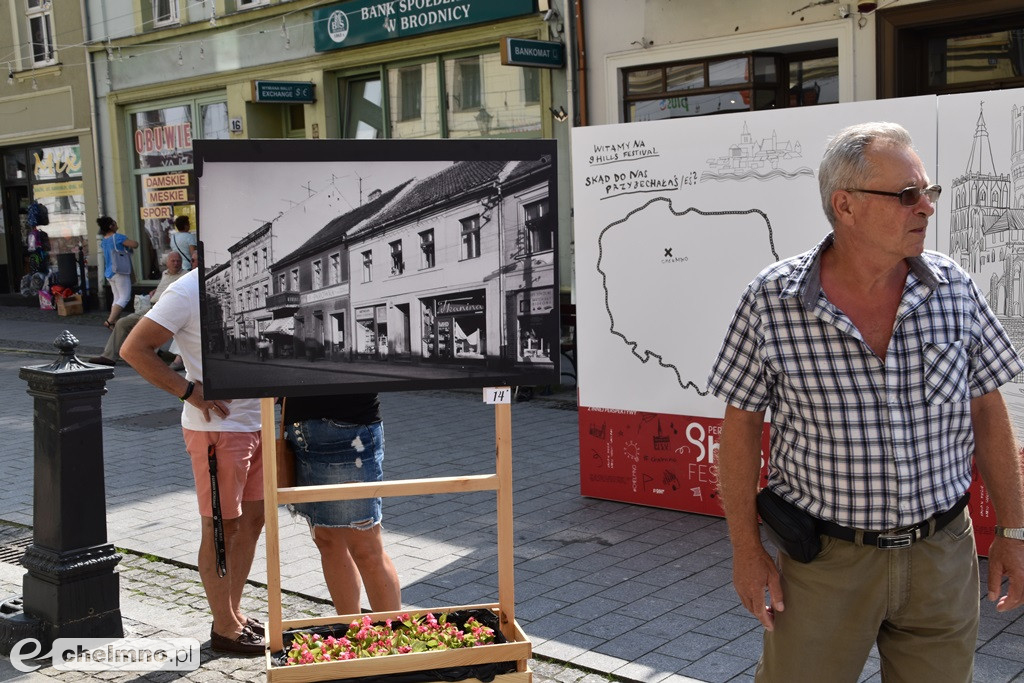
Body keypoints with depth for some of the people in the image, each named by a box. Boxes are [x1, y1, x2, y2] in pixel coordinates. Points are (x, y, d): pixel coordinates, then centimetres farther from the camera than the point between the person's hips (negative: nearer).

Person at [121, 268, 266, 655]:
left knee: (253, 517, 14)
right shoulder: (190, 291, -15)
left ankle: (234, 613, 29)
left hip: (256, 421, 8)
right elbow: (134, 349, -16)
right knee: (221, 527, 2)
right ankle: (225, 628, 15)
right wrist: (191, 391, -19)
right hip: (217, 425, -8)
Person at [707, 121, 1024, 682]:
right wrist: (745, 549, -3)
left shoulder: (953, 289, -3)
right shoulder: (771, 300, -12)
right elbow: (742, 422, -4)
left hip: (941, 552, 3)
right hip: (823, 560, -2)